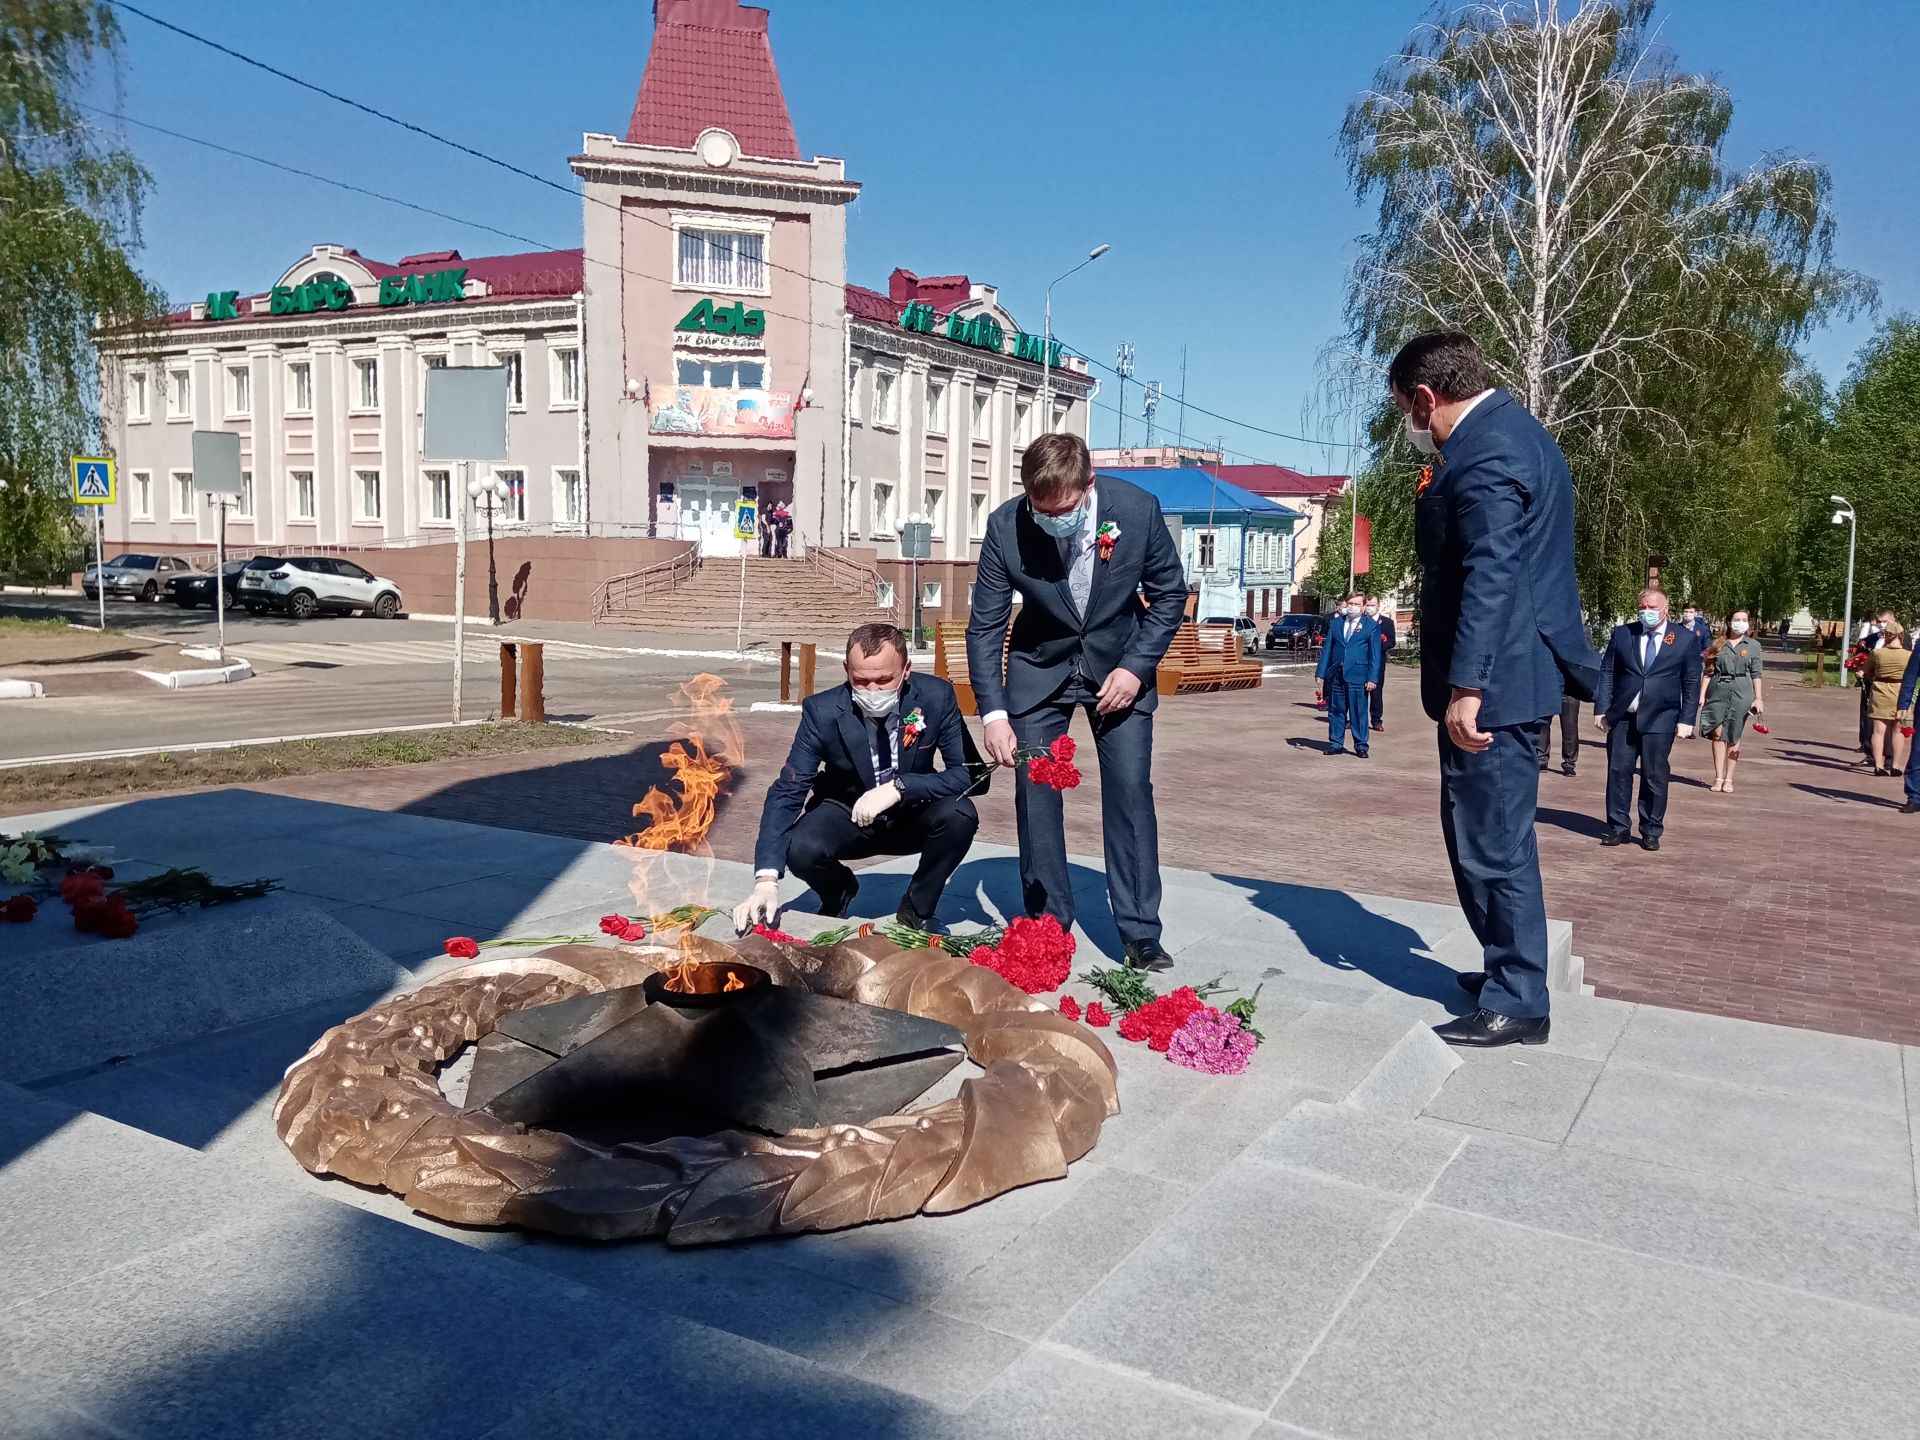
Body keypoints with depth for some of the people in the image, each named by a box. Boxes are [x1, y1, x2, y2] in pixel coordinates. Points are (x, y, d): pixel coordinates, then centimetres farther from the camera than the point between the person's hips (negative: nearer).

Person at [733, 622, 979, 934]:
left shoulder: (936, 696, -21)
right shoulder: (821, 711, -23)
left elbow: (968, 773, -21)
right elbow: (787, 791, -24)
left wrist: (898, 787, -36)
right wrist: (766, 881, -35)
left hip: (913, 814, 1)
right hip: (848, 814, 0)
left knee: (960, 814, -31)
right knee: (800, 849, -31)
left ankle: (917, 911, -3)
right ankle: (838, 890, 8)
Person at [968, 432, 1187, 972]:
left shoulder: (1138, 509, -23)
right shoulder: (1005, 527, -22)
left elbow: (1169, 593, -7)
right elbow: (985, 627, -14)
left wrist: (1135, 667, -16)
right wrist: (994, 713, -24)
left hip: (1121, 665, 0)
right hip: (1040, 666, 1)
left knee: (1131, 792, -5)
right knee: (1035, 794, -1)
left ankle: (1140, 933, 4)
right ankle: (1048, 924, 13)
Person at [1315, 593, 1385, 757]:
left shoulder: (1371, 625, 3)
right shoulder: (1335, 624, 13)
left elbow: (1375, 654, -1)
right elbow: (1327, 649, 13)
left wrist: (1372, 678, -9)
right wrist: (1320, 672, 5)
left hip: (1357, 676, -3)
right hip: (1335, 675, 3)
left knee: (1359, 712, -1)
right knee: (1336, 711, 8)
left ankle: (1361, 746, 7)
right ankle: (1336, 744, 16)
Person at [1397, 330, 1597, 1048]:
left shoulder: (1485, 450, -17)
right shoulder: (1512, 430, 16)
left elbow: (1489, 575, -26)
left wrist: (1465, 686, -28)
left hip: (1493, 677, -11)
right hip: (1510, 671, 11)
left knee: (1492, 840, -2)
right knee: (1480, 831, 19)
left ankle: (1517, 1004, 9)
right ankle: (1510, 970, 31)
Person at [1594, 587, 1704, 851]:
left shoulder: (1686, 639, 3)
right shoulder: (1622, 633, 7)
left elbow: (1691, 683, 3)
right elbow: (1607, 673, 7)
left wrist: (1686, 719, -3)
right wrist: (1601, 709, 0)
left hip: (1659, 719, -2)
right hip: (1622, 717, 2)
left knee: (1655, 777, 2)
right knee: (1618, 772, 4)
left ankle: (1651, 832, 13)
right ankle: (1619, 828, 14)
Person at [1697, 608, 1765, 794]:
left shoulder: (1753, 645, 7)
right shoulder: (1719, 644, 8)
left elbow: (1756, 674, 5)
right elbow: (1708, 671, 7)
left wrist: (1759, 698, -1)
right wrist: (1702, 695, -1)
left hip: (1741, 693, -1)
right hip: (1718, 691, 1)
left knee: (1733, 737, 3)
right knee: (1718, 733, -4)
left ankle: (1728, 779, 9)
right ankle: (1718, 777, 2)